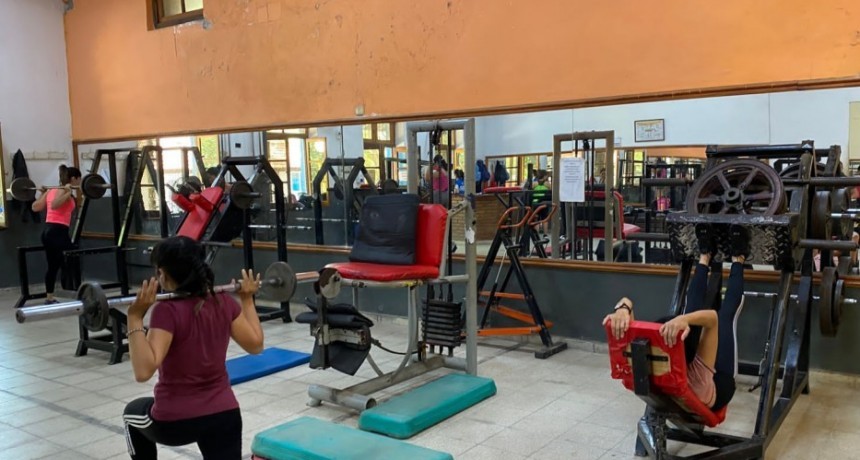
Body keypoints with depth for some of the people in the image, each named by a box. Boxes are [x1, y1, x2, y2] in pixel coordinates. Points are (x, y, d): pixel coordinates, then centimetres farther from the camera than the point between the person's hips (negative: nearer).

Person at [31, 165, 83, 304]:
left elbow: (35, 207, 18)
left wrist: (42, 193, 29)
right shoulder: (64, 191, -9)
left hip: (48, 231, 9)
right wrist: (68, 193, -27)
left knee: (53, 266, 17)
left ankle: (49, 298, 24)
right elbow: (54, 205, -27)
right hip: (58, 232, -9)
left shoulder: (51, 191, 17)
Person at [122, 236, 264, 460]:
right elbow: (256, 345, 7)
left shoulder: (167, 311, -18)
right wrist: (247, 299, 13)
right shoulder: (224, 302, -2)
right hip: (224, 414, 3)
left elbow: (144, 371, -26)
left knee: (134, 411, 32)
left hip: (175, 422, -3)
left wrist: (135, 318, -25)